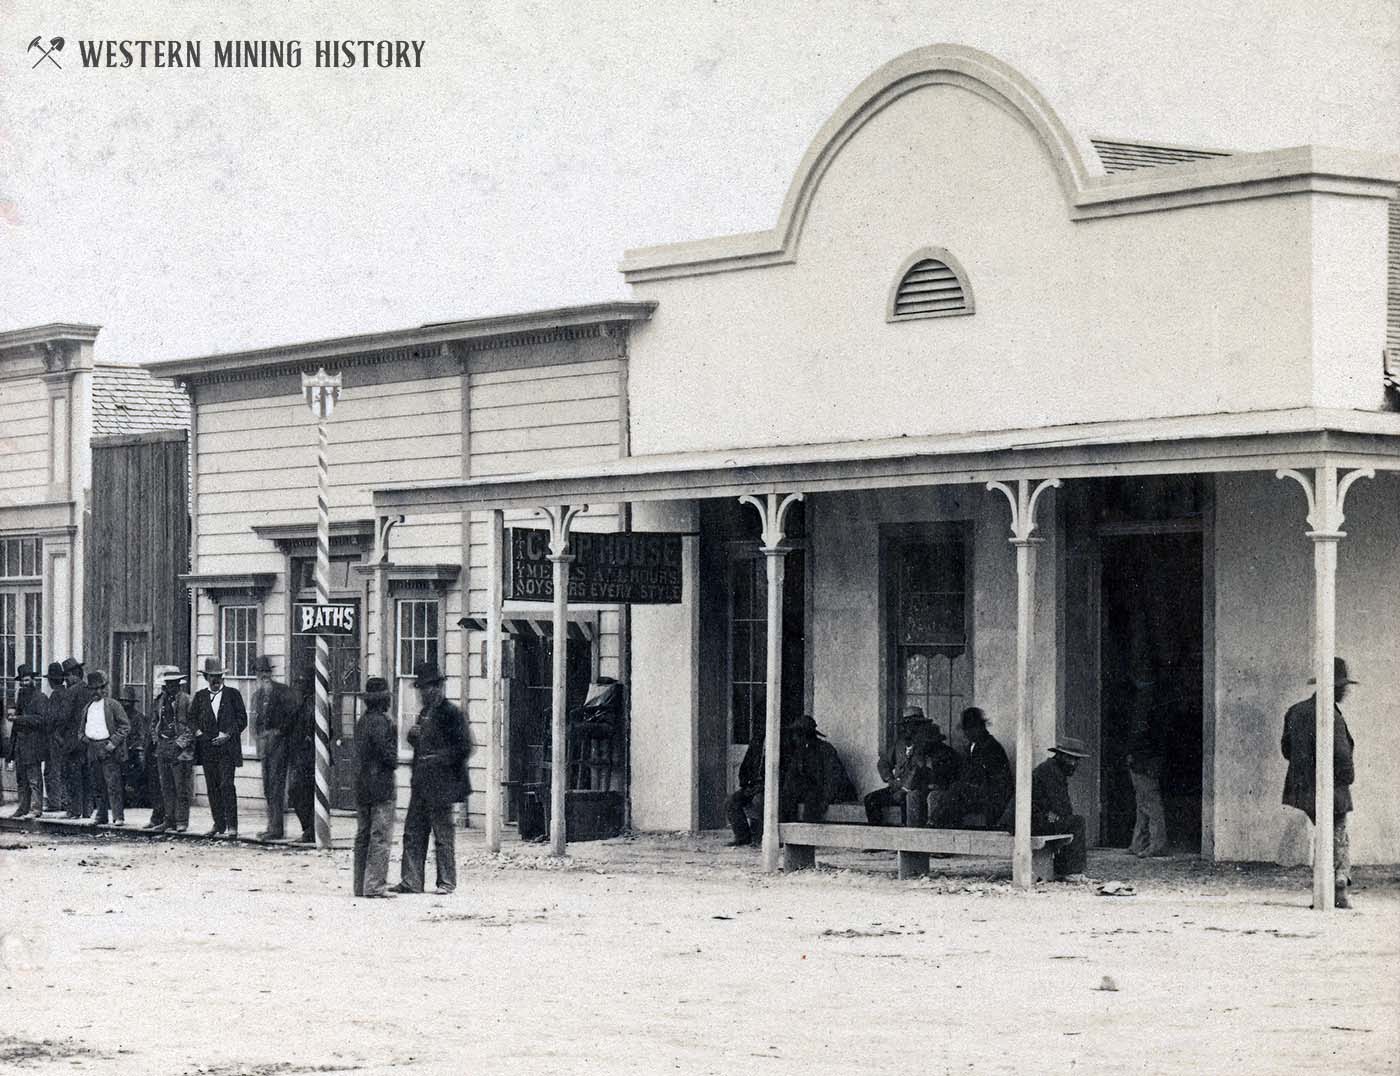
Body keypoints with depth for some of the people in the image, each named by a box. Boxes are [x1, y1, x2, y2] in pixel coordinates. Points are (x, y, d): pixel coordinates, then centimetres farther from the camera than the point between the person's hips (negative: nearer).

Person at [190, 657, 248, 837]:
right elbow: (192, 717, 16)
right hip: (207, 749, 4)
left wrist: (228, 734, -9)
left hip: (227, 747, -4)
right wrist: (197, 731, -4)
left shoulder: (232, 694, 5)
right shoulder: (200, 696, 14)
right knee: (212, 788, 4)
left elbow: (242, 719, 3)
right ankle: (219, 824, 10)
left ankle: (232, 826, -13)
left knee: (226, 785, -13)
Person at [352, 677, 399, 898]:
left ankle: (360, 885, 16)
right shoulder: (381, 722, -15)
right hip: (381, 786, -9)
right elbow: (387, 753, -20)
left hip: (361, 786, 9)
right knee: (381, 838, -6)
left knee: (363, 836, 12)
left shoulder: (362, 721, 12)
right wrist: (394, 763, 0)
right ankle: (374, 886, -9)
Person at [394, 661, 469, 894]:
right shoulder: (424, 713, 17)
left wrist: (438, 759, -18)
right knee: (413, 833, 5)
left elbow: (463, 747, -12)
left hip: (440, 785, -8)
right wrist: (413, 735, 4)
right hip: (420, 785, 8)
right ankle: (411, 881, 8)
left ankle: (447, 881, 8)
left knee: (443, 835, -1)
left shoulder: (450, 713, -9)